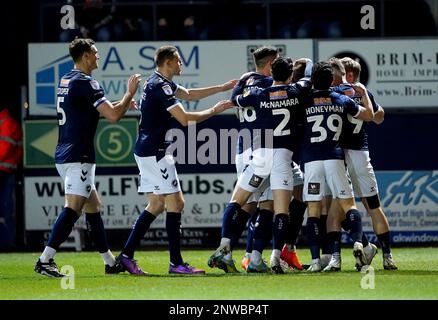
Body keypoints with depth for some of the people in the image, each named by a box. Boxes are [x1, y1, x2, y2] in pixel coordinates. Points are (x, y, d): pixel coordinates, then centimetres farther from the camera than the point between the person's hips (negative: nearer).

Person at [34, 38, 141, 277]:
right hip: (78, 157, -10)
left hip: (64, 155, 10)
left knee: (93, 206, 14)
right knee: (73, 208, -15)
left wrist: (122, 103, 29)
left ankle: (110, 262, 19)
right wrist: (130, 93, -3)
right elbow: (113, 116, -18)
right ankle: (45, 260, -22)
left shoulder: (66, 81, 16)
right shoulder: (85, 83, -14)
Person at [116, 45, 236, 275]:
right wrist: (214, 111, -8)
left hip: (147, 152, 10)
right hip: (154, 153, -10)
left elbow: (188, 94, 29)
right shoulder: (160, 86, -16)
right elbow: (185, 118, -20)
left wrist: (222, 88, 28)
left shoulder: (159, 83, 15)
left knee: (156, 205, 11)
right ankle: (176, 263, -7)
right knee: (175, 203, -7)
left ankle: (126, 255, 8)